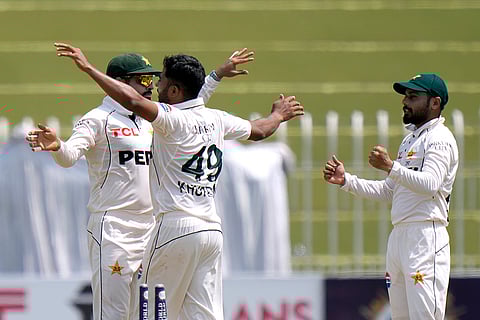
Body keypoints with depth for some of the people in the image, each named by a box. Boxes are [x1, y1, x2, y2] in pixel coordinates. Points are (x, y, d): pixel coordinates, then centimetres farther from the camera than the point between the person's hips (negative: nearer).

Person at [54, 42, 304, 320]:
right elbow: (259, 130, 30)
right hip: (213, 230, 7)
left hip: (177, 227, -7)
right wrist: (278, 115, 52)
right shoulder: (217, 119, 12)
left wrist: (90, 69, -23)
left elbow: (132, 100, -27)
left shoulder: (173, 119, -9)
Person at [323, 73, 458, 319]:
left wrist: (391, 167, -33)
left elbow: (430, 184, -23)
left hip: (426, 237, -10)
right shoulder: (410, 140, 24)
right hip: (398, 235, 10)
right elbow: (388, 191, 26)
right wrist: (345, 180, 16)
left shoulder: (439, 138, -6)